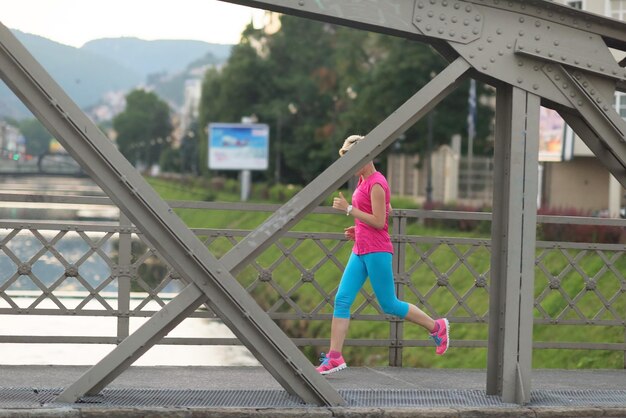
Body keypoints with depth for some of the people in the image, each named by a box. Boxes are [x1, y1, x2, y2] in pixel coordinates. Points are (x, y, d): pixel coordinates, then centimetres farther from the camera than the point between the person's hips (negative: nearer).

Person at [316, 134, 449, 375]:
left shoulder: (376, 184, -15)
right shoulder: (364, 181, 14)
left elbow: (379, 221, -19)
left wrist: (349, 209, -20)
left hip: (377, 251, -9)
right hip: (360, 251, 9)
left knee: (389, 305, 0)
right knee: (342, 300, 0)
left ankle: (436, 327, 19)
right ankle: (334, 358, -2)